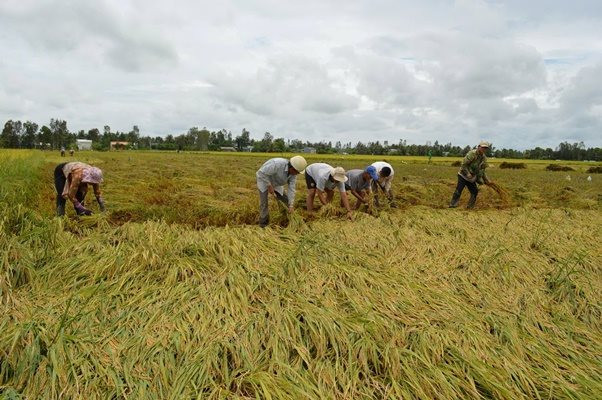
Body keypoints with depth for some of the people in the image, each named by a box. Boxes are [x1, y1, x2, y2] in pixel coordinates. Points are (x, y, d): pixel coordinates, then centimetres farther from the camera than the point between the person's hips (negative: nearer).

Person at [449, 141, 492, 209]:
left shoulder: (484, 158, 5)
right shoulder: (472, 153, -18)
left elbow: (482, 170, 14)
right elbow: (463, 165, -20)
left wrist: (487, 180, 9)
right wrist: (468, 174, -23)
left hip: (471, 178, 8)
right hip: (463, 175, -7)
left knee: (474, 192, 6)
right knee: (458, 191, -13)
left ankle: (470, 207, 16)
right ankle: (452, 205, -9)